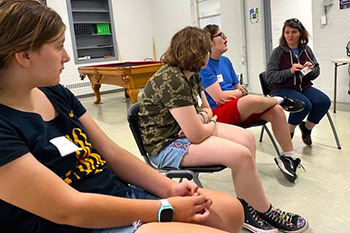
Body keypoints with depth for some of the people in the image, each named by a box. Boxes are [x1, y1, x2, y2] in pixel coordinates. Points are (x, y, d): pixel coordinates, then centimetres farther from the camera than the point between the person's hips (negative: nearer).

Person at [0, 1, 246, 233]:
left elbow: (112, 153, 5)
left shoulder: (56, 94, 7)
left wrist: (170, 189, -5)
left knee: (231, 209, 3)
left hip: (123, 194, 8)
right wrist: (166, 209, -18)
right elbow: (69, 209, -23)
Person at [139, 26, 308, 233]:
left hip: (186, 131, 10)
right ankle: (267, 214, 2)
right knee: (241, 155, -22)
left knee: (247, 138, -1)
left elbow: (206, 109, 13)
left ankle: (246, 209, -3)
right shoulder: (171, 80, -25)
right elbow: (196, 135, -27)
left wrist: (200, 119, -12)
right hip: (166, 146, -10)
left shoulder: (191, 76, 6)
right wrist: (211, 124, -4)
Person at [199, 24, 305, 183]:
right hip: (218, 113, -8)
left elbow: (239, 89, 17)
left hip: (239, 109, 8)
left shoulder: (225, 61, 16)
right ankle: (281, 100, -2)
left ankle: (289, 156, -5)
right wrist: (241, 92, 1)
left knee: (276, 111, -14)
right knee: (251, 100, -36)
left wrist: (240, 90, -8)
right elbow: (219, 97, -16)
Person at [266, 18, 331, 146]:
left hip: (304, 87, 5)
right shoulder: (278, 52, -6)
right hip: (282, 89, -5)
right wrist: (290, 71, -22)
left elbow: (317, 72, 17)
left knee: (324, 101, -19)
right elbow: (270, 76, -11)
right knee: (304, 105, -31)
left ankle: (307, 127, 8)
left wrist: (311, 70, -7)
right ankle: (288, 132, -4)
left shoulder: (306, 50, 8)